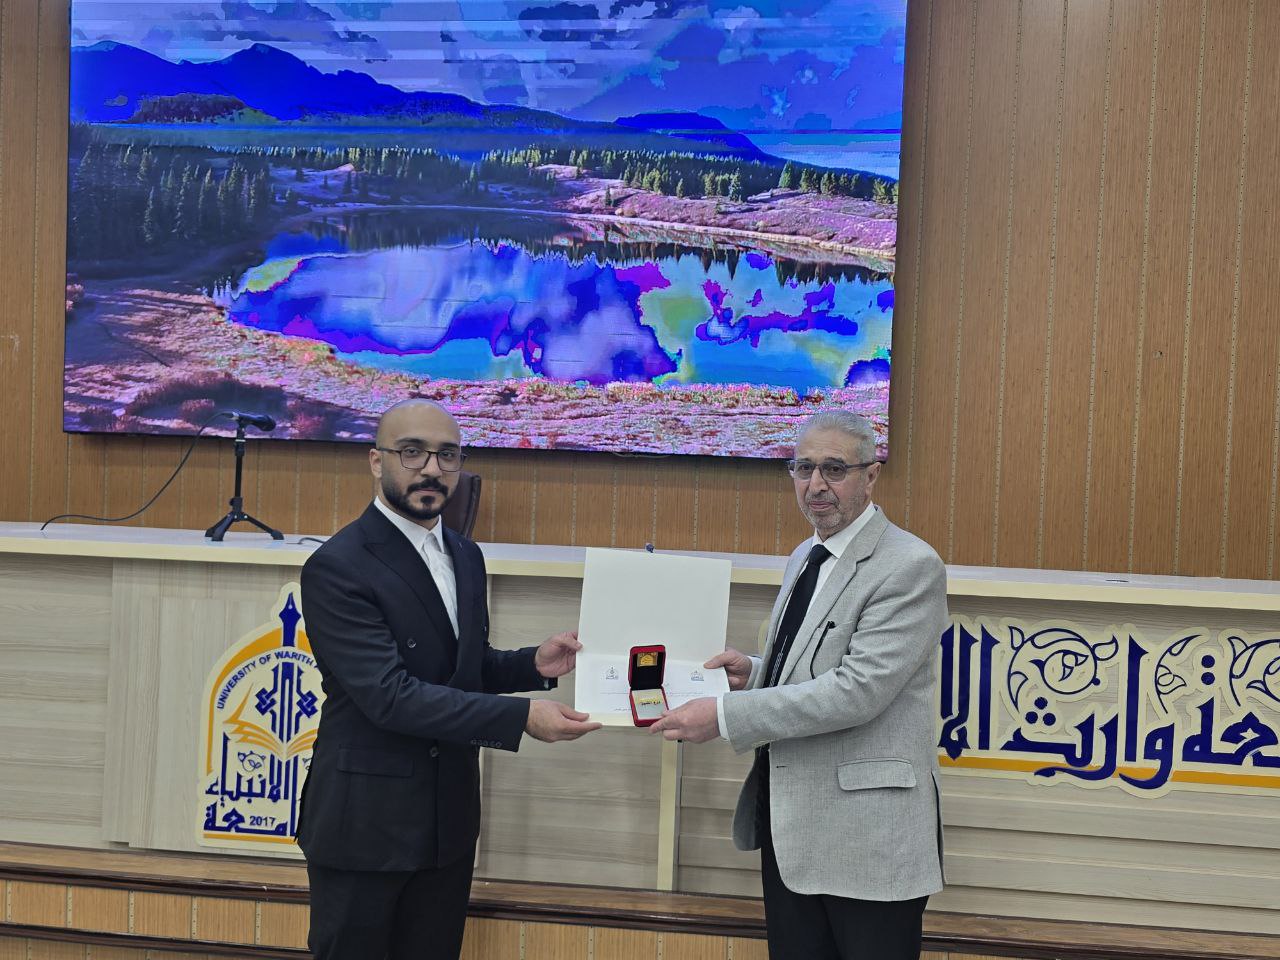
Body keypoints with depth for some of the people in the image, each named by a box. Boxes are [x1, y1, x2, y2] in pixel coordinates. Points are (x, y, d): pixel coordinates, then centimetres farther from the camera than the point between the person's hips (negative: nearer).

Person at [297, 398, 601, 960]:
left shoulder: (466, 558, 9)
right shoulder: (337, 568, -17)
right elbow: (389, 694, -24)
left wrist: (533, 665, -3)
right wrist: (520, 718, -28)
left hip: (448, 819, 7)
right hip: (365, 824, -7)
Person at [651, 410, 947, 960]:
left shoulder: (910, 566, -14)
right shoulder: (803, 559, 14)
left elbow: (859, 688, -22)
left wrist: (727, 715, -23)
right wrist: (754, 672, 2)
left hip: (866, 830, -8)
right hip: (789, 822, 8)